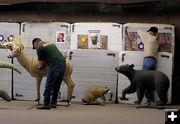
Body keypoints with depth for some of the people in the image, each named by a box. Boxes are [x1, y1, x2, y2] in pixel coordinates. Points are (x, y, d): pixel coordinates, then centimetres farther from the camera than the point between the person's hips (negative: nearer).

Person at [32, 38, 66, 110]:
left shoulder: (39, 48, 3)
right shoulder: (50, 43, 26)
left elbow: (40, 64, 9)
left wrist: (40, 66, 30)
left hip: (55, 65, -8)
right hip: (63, 63, 8)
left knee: (49, 85, -4)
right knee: (56, 85, 15)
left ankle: (46, 104, -5)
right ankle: (53, 103, 21)